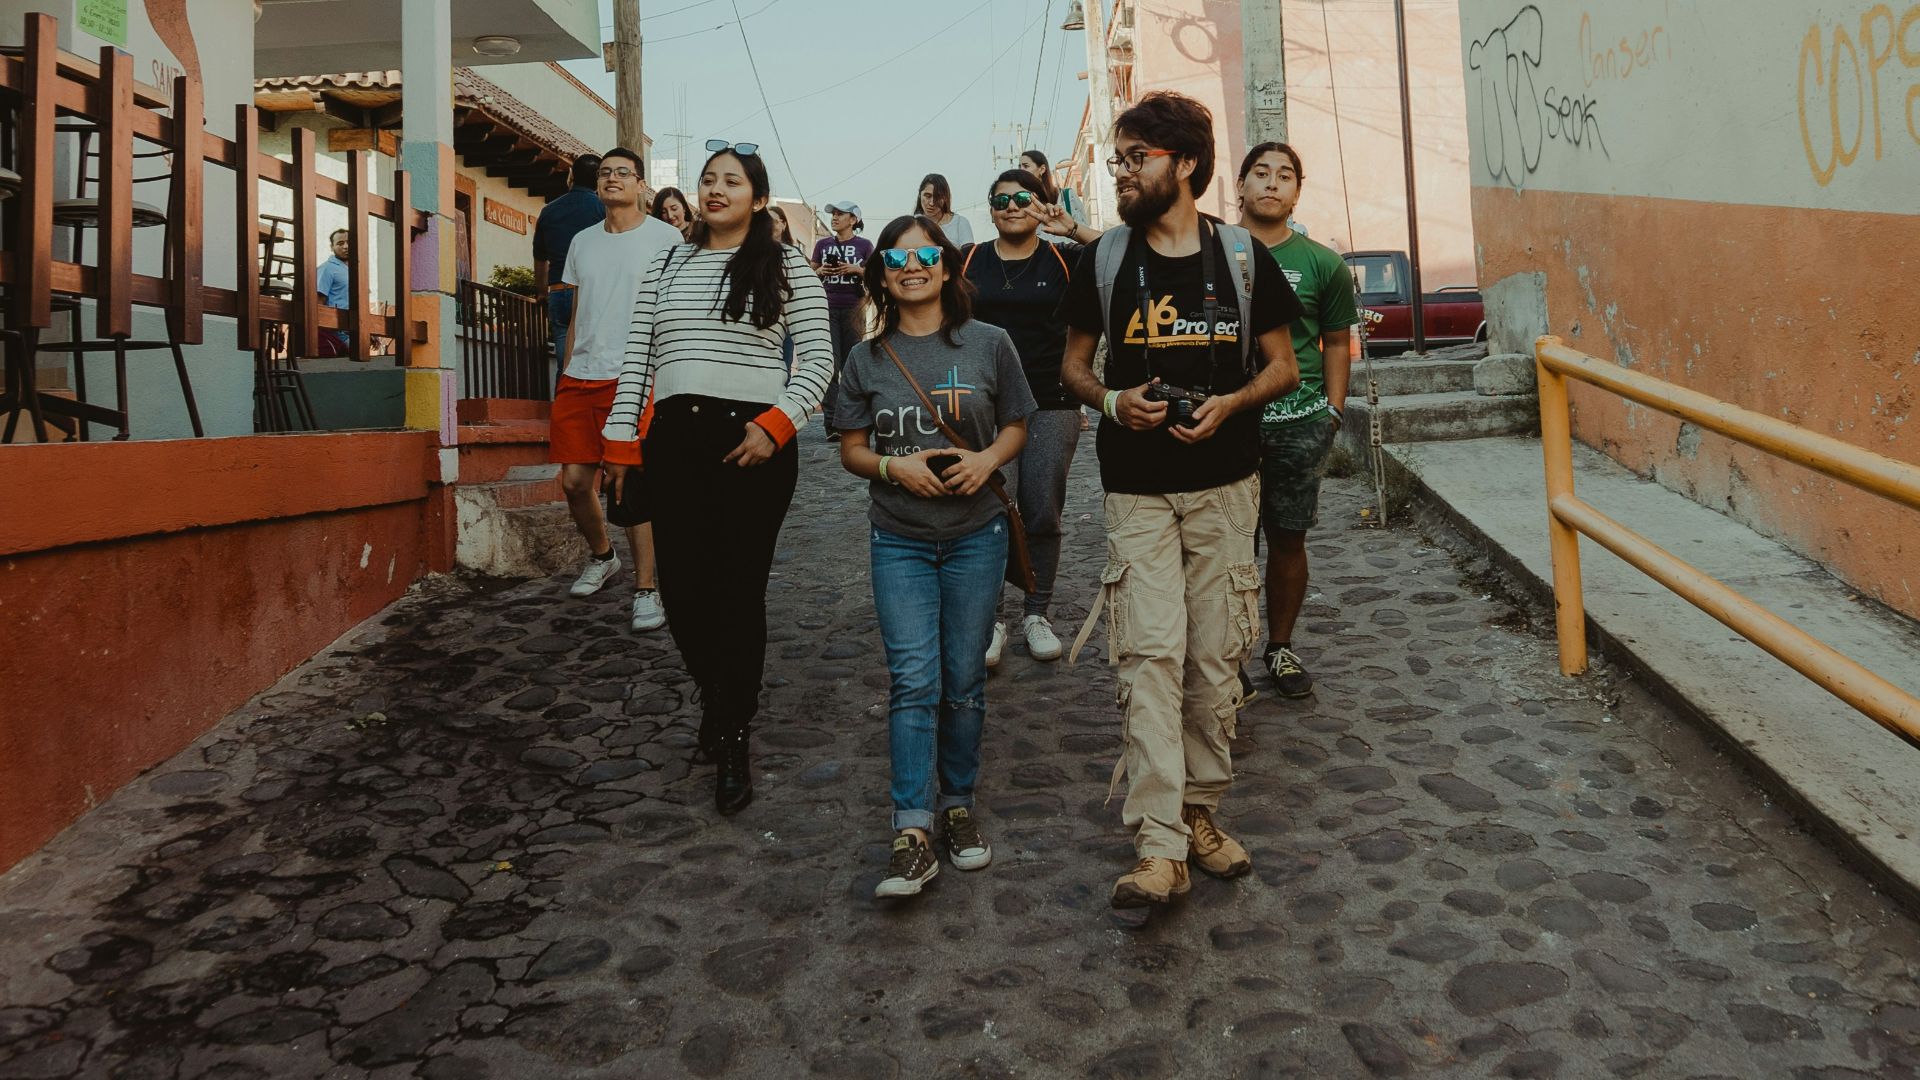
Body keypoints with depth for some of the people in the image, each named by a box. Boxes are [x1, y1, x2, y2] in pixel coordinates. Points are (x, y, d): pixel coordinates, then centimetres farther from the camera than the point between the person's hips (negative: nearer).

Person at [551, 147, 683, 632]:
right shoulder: (582, 242, 17)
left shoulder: (665, 238, 2)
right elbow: (577, 317, 20)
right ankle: (601, 556, 29)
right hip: (580, 377, 5)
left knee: (632, 485, -8)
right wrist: (565, 381, 16)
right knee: (574, 479, 3)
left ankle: (646, 589, 1)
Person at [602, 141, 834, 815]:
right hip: (674, 437, 4)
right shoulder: (665, 265, 17)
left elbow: (818, 358, -1)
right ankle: (717, 698, 30)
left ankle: (732, 741, 11)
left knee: (739, 589, -3)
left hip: (751, 439, -4)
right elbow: (638, 356, 15)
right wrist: (621, 438, 8)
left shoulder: (786, 267, 5)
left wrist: (775, 426, -13)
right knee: (681, 584, 2)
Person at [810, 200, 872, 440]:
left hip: (853, 308, -1)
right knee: (830, 364, -8)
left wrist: (856, 269, -12)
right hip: (827, 308, 1)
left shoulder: (864, 245, 5)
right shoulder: (822, 244, 12)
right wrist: (820, 271, -5)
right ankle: (832, 423, -10)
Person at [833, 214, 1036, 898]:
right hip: (899, 540, 0)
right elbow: (851, 449, 6)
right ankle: (913, 834, -4)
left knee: (964, 681, 8)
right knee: (914, 680, -8)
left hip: (976, 535, 0)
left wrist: (988, 459, -12)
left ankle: (958, 804, 26)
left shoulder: (988, 345, 1)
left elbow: (1016, 426, 9)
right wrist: (895, 467, -14)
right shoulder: (867, 359, 3)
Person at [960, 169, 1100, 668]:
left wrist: (1074, 231, -12)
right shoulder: (968, 261, 7)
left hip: (1051, 406, 0)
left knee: (1042, 514, 3)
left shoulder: (1062, 259, 6)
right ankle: (987, 619, 9)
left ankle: (1036, 614, 18)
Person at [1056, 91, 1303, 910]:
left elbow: (1282, 365, 8)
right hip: (1136, 489, 0)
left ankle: (1199, 811, 24)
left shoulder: (1243, 256, 3)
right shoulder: (1106, 258, 4)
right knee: (1149, 656, -9)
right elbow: (1072, 364, 12)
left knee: (1216, 657, 6)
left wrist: (1230, 403, -12)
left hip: (1224, 484, 1)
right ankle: (1160, 848, -8)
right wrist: (1111, 400, -10)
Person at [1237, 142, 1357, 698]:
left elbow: (1336, 341, 13)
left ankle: (1280, 646, 25)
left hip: (1299, 423, 1)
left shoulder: (1323, 264, 6)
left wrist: (1333, 412, 6)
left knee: (1288, 539, 9)